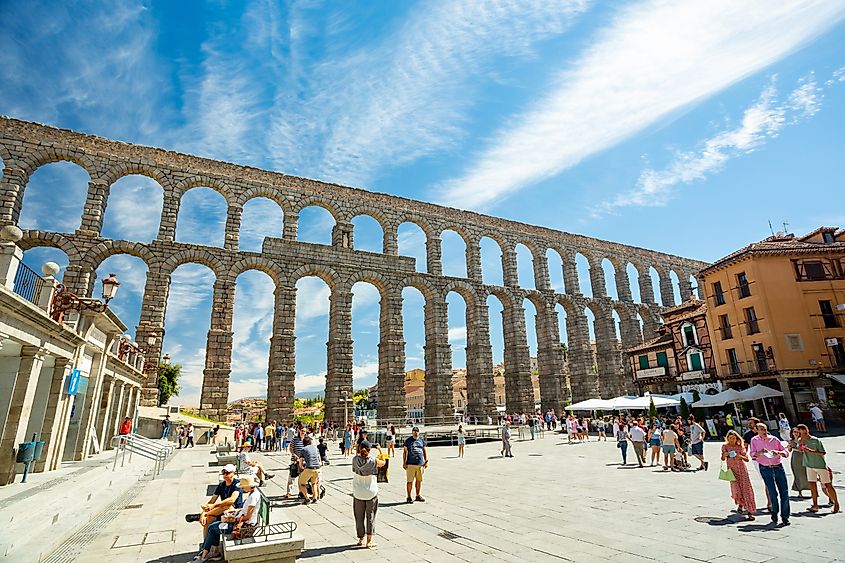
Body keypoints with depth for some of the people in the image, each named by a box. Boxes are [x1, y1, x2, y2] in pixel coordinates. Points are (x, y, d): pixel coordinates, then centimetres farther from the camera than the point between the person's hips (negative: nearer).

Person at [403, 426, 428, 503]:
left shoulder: (422, 440, 10)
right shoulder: (408, 440, 1)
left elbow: (425, 451, 15)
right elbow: (405, 452, 2)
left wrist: (426, 461, 8)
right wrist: (404, 463, -3)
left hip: (420, 463, 3)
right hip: (410, 464, -3)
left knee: (419, 480, 10)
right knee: (410, 481, -1)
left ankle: (418, 496, 25)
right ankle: (409, 497, 10)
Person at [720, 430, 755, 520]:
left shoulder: (741, 447, -3)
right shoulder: (725, 446, 0)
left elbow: (747, 459, -1)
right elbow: (723, 459, 4)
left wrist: (740, 456, -20)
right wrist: (724, 455, -18)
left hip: (742, 469, 0)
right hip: (732, 470, 0)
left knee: (746, 489, -4)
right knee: (736, 489, -8)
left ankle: (750, 512, 3)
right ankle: (740, 504, 24)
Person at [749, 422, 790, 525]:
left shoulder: (774, 439, 4)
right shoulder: (754, 440, 2)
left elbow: (786, 453, 6)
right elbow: (752, 454, -2)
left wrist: (778, 452, -14)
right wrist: (760, 452, -21)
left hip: (778, 467, 1)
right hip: (765, 469, -1)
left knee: (784, 492, -3)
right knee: (773, 493, -2)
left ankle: (785, 517, 8)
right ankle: (774, 512, 21)